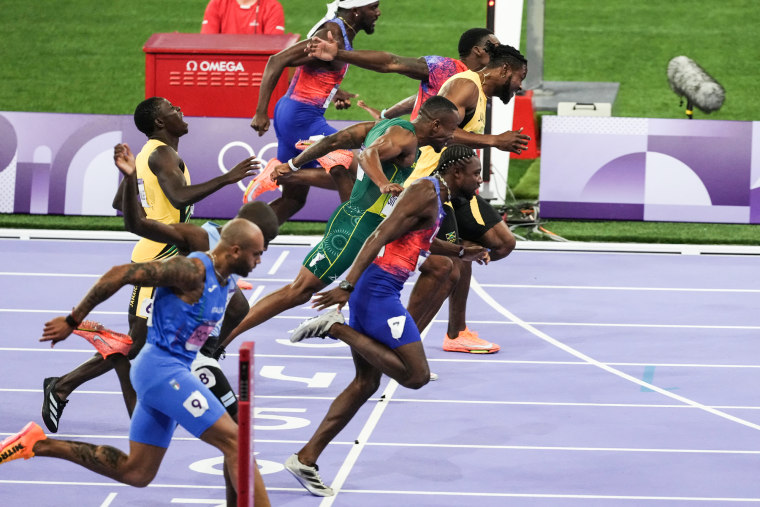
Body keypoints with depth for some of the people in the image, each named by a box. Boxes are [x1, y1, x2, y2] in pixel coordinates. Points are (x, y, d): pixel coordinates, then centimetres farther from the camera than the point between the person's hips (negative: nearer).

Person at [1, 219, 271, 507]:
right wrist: (73, 321, -16)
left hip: (170, 372, 10)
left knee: (136, 473, 11)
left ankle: (39, 444, 14)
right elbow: (121, 274, -19)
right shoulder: (192, 270, -18)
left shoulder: (226, 283, 10)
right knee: (235, 440, -14)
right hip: (162, 368, -10)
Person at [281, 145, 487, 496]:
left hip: (373, 289, 11)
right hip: (379, 287, -11)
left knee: (366, 383, 12)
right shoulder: (426, 194, -12)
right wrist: (347, 287, -30)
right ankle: (338, 328, -10)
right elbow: (380, 236, -22)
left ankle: (306, 459, 11)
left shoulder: (434, 195, 19)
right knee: (416, 374, -13)